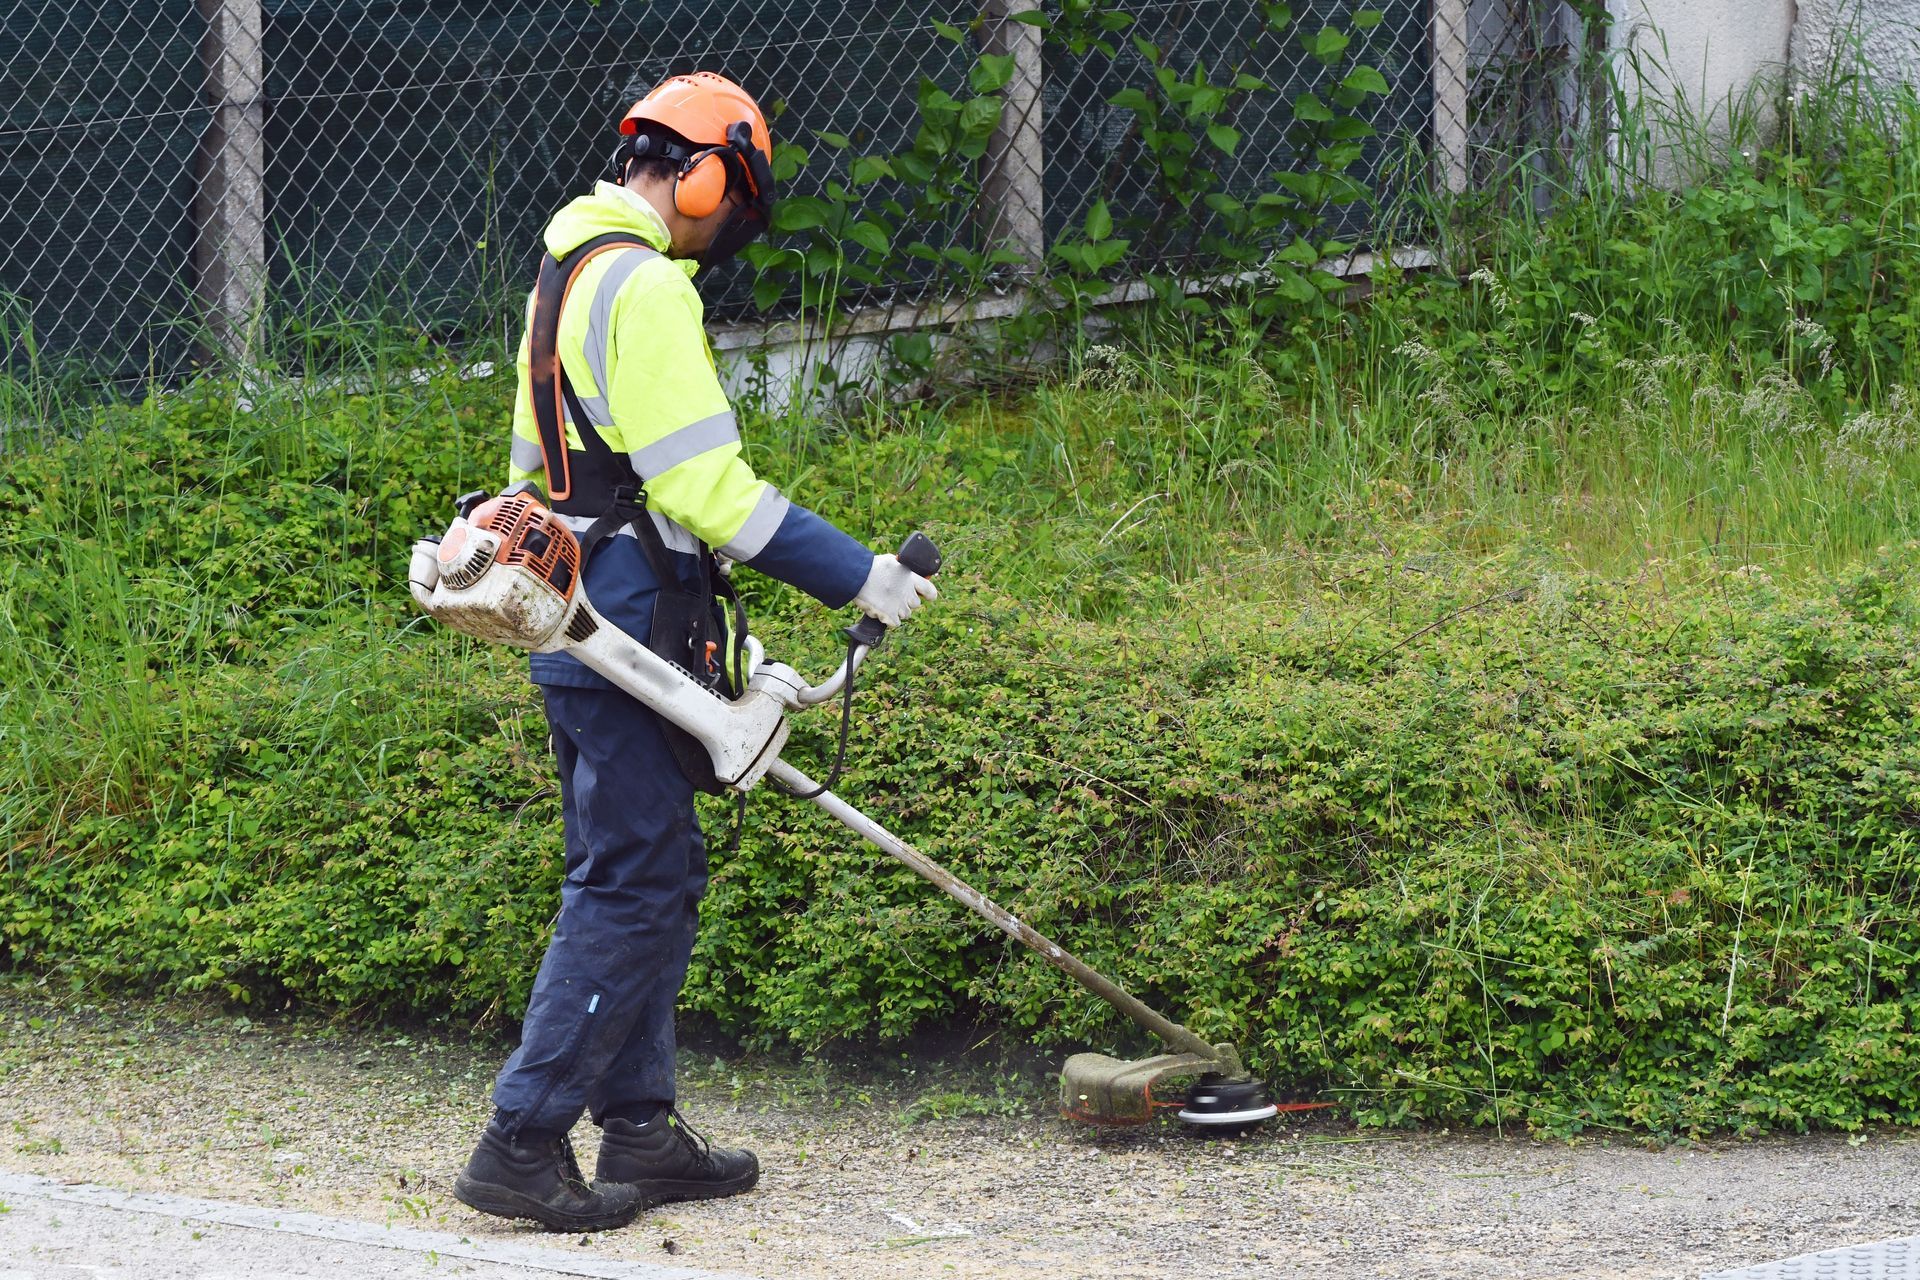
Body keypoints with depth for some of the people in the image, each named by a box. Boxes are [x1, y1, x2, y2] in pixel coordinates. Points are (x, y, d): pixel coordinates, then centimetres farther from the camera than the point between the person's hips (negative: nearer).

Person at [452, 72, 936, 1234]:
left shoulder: (567, 271, 18)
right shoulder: (647, 285, -14)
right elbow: (706, 485, -20)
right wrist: (858, 576, -16)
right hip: (626, 625, -10)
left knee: (651, 874, 15)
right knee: (634, 883, -8)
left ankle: (639, 1127, 18)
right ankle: (524, 1143, -9)